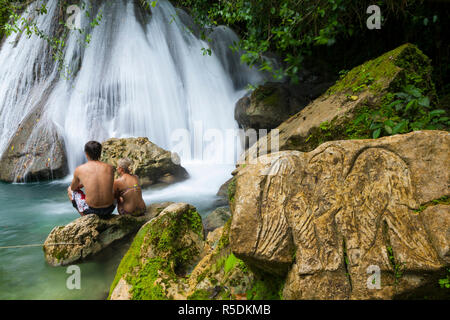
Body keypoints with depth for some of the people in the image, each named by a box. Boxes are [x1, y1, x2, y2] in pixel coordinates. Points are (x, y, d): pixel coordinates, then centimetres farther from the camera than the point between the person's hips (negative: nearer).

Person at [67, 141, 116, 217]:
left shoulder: (79, 170, -6)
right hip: (109, 210, 2)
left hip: (91, 210, -2)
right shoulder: (110, 168, -1)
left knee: (70, 190, 24)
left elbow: (73, 188, 14)